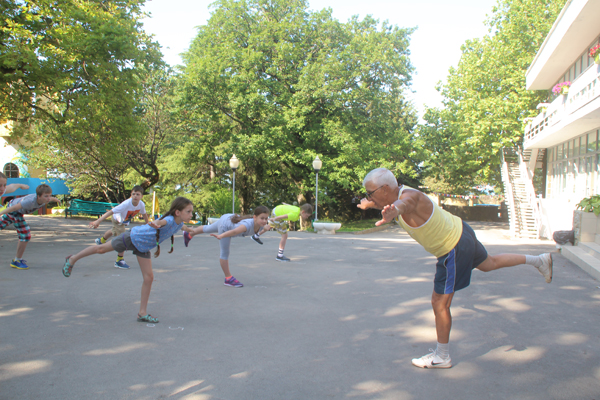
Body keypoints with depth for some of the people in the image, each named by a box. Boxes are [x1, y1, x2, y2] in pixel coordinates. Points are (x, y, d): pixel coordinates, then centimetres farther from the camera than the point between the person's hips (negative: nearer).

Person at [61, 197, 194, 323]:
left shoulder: (179, 223, -12)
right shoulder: (169, 220, -38)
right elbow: (162, 222, -66)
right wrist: (156, 224, -84)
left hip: (143, 247, 7)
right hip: (132, 238, -7)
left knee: (149, 278, 1)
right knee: (101, 249, 14)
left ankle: (142, 313, 10)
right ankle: (72, 259, 42)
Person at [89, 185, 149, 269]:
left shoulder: (141, 204, -27)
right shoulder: (126, 204, -43)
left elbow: (144, 214, -5)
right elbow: (111, 212, -45)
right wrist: (98, 221, -51)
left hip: (125, 221, 7)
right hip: (118, 219, -7)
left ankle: (101, 240, 65)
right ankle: (120, 260, 4)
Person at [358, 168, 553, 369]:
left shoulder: (409, 195, -33)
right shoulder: (399, 192, -5)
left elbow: (404, 204, -60)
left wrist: (393, 211, -83)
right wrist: (369, 203, 6)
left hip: (453, 250, -9)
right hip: (458, 232, 9)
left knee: (439, 304, 2)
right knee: (489, 264, 33)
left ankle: (442, 357, 17)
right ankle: (539, 260, 47)